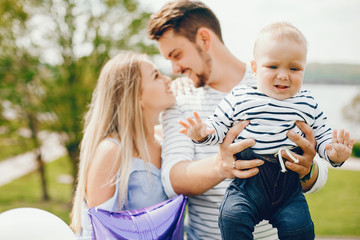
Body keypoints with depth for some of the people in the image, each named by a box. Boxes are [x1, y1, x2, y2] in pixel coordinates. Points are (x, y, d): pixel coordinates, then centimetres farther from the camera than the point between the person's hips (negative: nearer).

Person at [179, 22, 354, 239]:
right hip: (248, 183, -1)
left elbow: (323, 136, 12)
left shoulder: (308, 105, 7)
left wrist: (333, 153, -10)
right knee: (233, 217, -23)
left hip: (289, 187, 1)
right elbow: (218, 127, 5)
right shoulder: (239, 99, 1)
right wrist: (202, 132, -17)